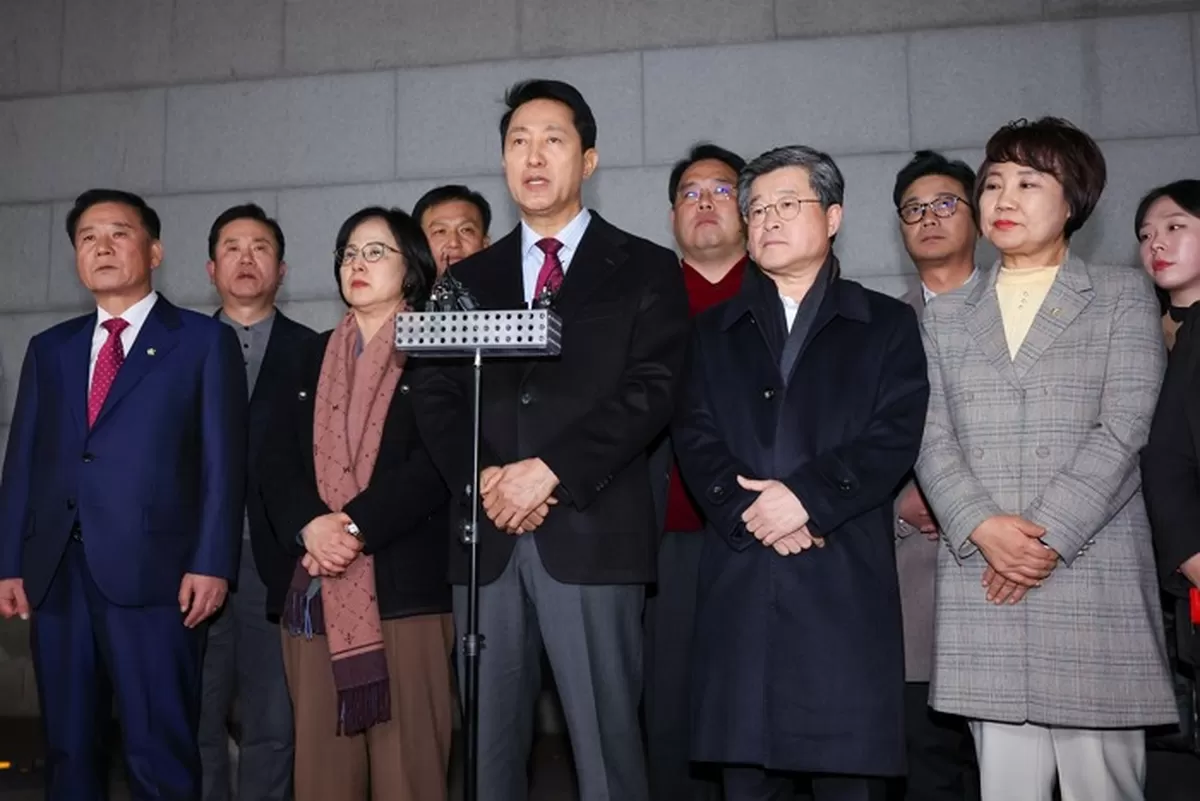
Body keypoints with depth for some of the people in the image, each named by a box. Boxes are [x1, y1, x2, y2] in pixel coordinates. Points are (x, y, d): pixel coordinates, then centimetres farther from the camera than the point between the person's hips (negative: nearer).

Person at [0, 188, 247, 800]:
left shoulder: (204, 340, 5)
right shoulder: (49, 349, 18)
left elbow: (222, 461, -3)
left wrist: (211, 563, -11)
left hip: (153, 572, -4)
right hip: (56, 574, 5)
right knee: (67, 749, 12)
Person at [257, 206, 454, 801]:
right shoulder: (316, 356, 18)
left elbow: (436, 463, -9)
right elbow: (275, 459, 8)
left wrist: (356, 527, -17)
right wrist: (311, 526, -11)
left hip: (404, 585, -4)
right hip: (313, 588, 4)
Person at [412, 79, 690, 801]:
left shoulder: (645, 269, 7)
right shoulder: (470, 278, 18)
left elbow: (651, 390, -6)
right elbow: (438, 398, 10)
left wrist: (549, 469, -15)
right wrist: (483, 477, -9)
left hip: (591, 533, -3)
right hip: (486, 536, 4)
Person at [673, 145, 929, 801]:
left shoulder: (887, 323, 12)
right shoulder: (713, 331, 18)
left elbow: (895, 436, -2)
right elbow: (694, 440, 5)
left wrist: (805, 495, -14)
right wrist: (751, 512, -11)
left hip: (846, 587, -2)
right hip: (739, 588, 2)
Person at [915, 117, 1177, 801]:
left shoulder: (1124, 295, 9)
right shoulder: (946, 316, 16)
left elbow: (1124, 428, -3)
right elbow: (932, 439, 6)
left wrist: (1050, 534, -12)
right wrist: (983, 528, -11)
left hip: (1096, 582, -2)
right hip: (985, 584, 2)